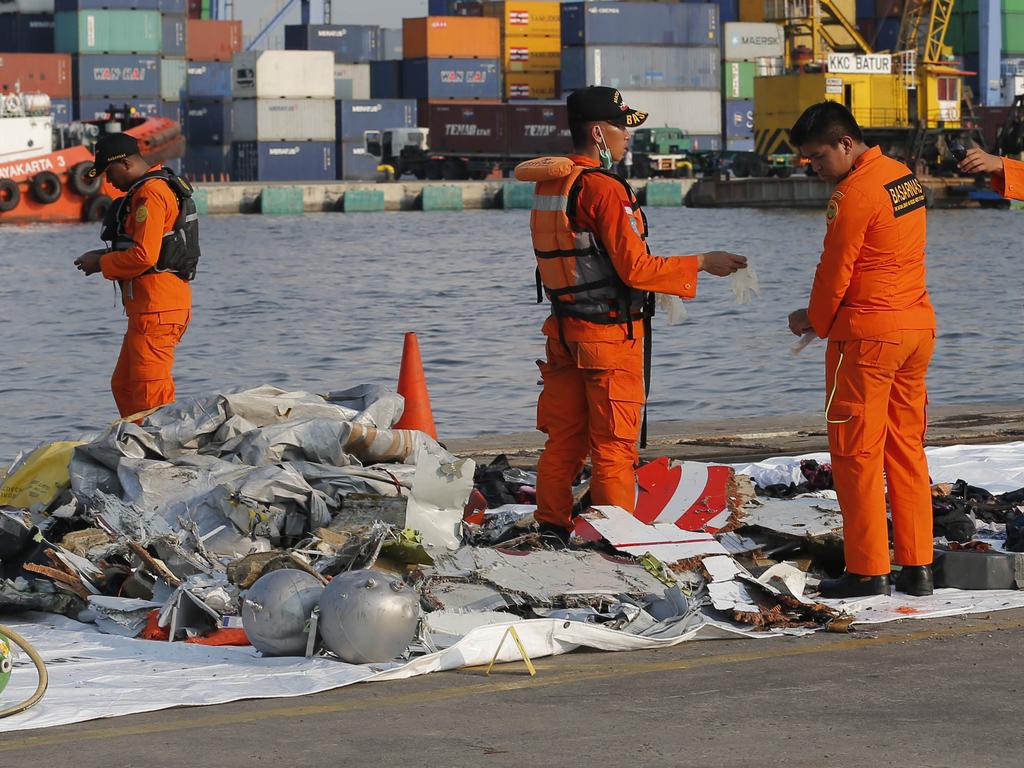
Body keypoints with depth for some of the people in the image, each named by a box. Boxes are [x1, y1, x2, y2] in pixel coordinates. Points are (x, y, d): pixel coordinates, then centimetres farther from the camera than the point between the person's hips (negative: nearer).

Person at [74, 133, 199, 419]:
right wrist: (108, 255, 15)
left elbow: (144, 256, -21)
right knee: (124, 386, 15)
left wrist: (101, 263, -7)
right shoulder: (164, 188, 20)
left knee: (150, 392, -10)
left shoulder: (150, 194, -14)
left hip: (156, 306, -11)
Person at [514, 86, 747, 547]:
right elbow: (636, 268, -19)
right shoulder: (604, 189, -19)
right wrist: (702, 264, -11)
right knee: (614, 445, 0)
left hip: (564, 332, 8)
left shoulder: (548, 185, 7)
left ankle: (553, 530, 21)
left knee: (564, 439, 15)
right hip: (611, 334, -8)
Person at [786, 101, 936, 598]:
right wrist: (824, 315, 16)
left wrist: (814, 320, 8)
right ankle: (917, 567, 12)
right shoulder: (904, 177, 11)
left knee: (857, 452, -1)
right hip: (917, 325, 8)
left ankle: (868, 571, 0)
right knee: (907, 448, 11)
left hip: (867, 333, -8)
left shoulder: (853, 194, -16)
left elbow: (835, 273, -11)